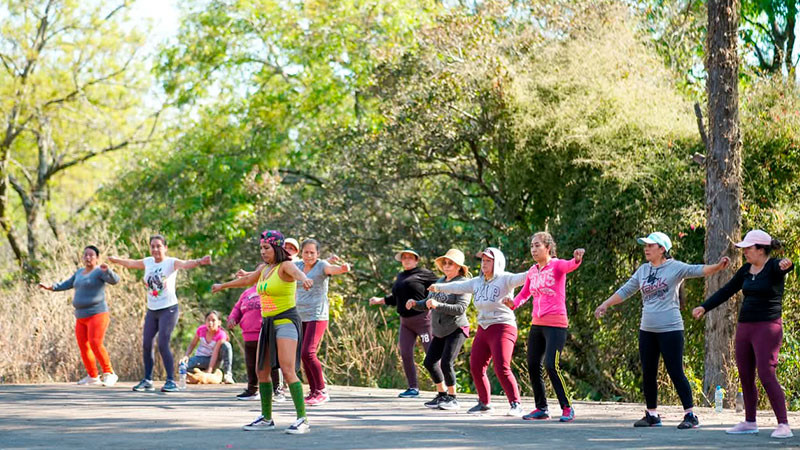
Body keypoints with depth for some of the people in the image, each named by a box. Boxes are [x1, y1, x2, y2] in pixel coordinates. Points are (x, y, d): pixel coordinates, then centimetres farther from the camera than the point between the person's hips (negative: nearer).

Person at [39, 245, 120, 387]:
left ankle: (109, 374, -14)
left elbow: (115, 280, -23)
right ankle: (93, 376, 19)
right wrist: (50, 287, 12)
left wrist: (107, 270, -42)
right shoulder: (80, 272, 17)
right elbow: (66, 284, 25)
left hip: (97, 315, -8)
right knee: (83, 347, 7)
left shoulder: (100, 271, -7)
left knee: (95, 344, -21)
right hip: (82, 317, 8)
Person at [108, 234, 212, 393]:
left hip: (168, 310, -6)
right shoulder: (148, 262, 8)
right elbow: (131, 263, 28)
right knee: (146, 344, 6)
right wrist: (116, 260, 46)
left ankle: (171, 381, -8)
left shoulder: (171, 262, -10)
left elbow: (185, 264, -32)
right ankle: (147, 381, 19)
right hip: (152, 310, 6)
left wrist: (199, 262, -53)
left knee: (163, 344, -15)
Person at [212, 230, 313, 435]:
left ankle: (302, 419, -18)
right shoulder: (265, 268, 13)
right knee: (261, 370, 9)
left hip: (286, 321, -9)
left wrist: (304, 279, -60)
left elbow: (296, 272, -36)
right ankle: (266, 418, 20)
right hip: (268, 323, 9)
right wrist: (223, 286, 47)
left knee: (288, 370, -18)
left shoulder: (285, 266, -11)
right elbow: (246, 280, 33)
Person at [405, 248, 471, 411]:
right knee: (430, 362, 8)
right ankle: (442, 395, 23)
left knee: (446, 363, -17)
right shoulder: (440, 282, 11)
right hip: (439, 331, 8)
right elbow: (427, 304, 15)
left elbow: (460, 308, -24)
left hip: (456, 329, -8)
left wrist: (438, 305, -33)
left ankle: (452, 398, -4)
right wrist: (415, 304, -6)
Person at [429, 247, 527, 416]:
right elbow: (458, 287, 29)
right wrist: (438, 287, 41)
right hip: (483, 329, 8)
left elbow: (519, 278, -26)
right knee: (476, 368, 11)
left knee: (502, 368, -19)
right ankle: (484, 403, 27)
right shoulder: (477, 282, 15)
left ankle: (516, 405, -15)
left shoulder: (504, 279, -7)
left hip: (502, 328, -8)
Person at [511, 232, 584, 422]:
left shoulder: (557, 265, -7)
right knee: (533, 366, 7)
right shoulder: (532, 271, 12)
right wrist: (512, 304, 5)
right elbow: (524, 294, 25)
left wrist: (577, 259, -52)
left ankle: (567, 408, -5)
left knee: (551, 366, -15)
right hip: (537, 324, 7)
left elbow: (570, 265, -29)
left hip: (556, 324, -7)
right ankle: (541, 408, 18)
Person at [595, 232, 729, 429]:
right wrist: (605, 304, 15)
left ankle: (690, 415, -3)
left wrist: (718, 266, -36)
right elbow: (626, 290, 19)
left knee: (676, 373, -8)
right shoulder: (643, 270, 12)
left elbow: (698, 270, -19)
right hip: (647, 330, 7)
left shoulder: (675, 267, -6)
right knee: (648, 374, 10)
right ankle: (652, 415, 21)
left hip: (670, 329, -7)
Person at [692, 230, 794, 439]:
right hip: (745, 327, 8)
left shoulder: (774, 267, -11)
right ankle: (750, 423, 23)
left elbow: (784, 266, -35)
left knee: (766, 375, -15)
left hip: (767, 327, -8)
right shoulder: (746, 270, 10)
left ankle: (784, 426, -14)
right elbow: (726, 291, 18)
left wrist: (786, 264, -59)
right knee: (745, 377, 11)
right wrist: (704, 307, 10)